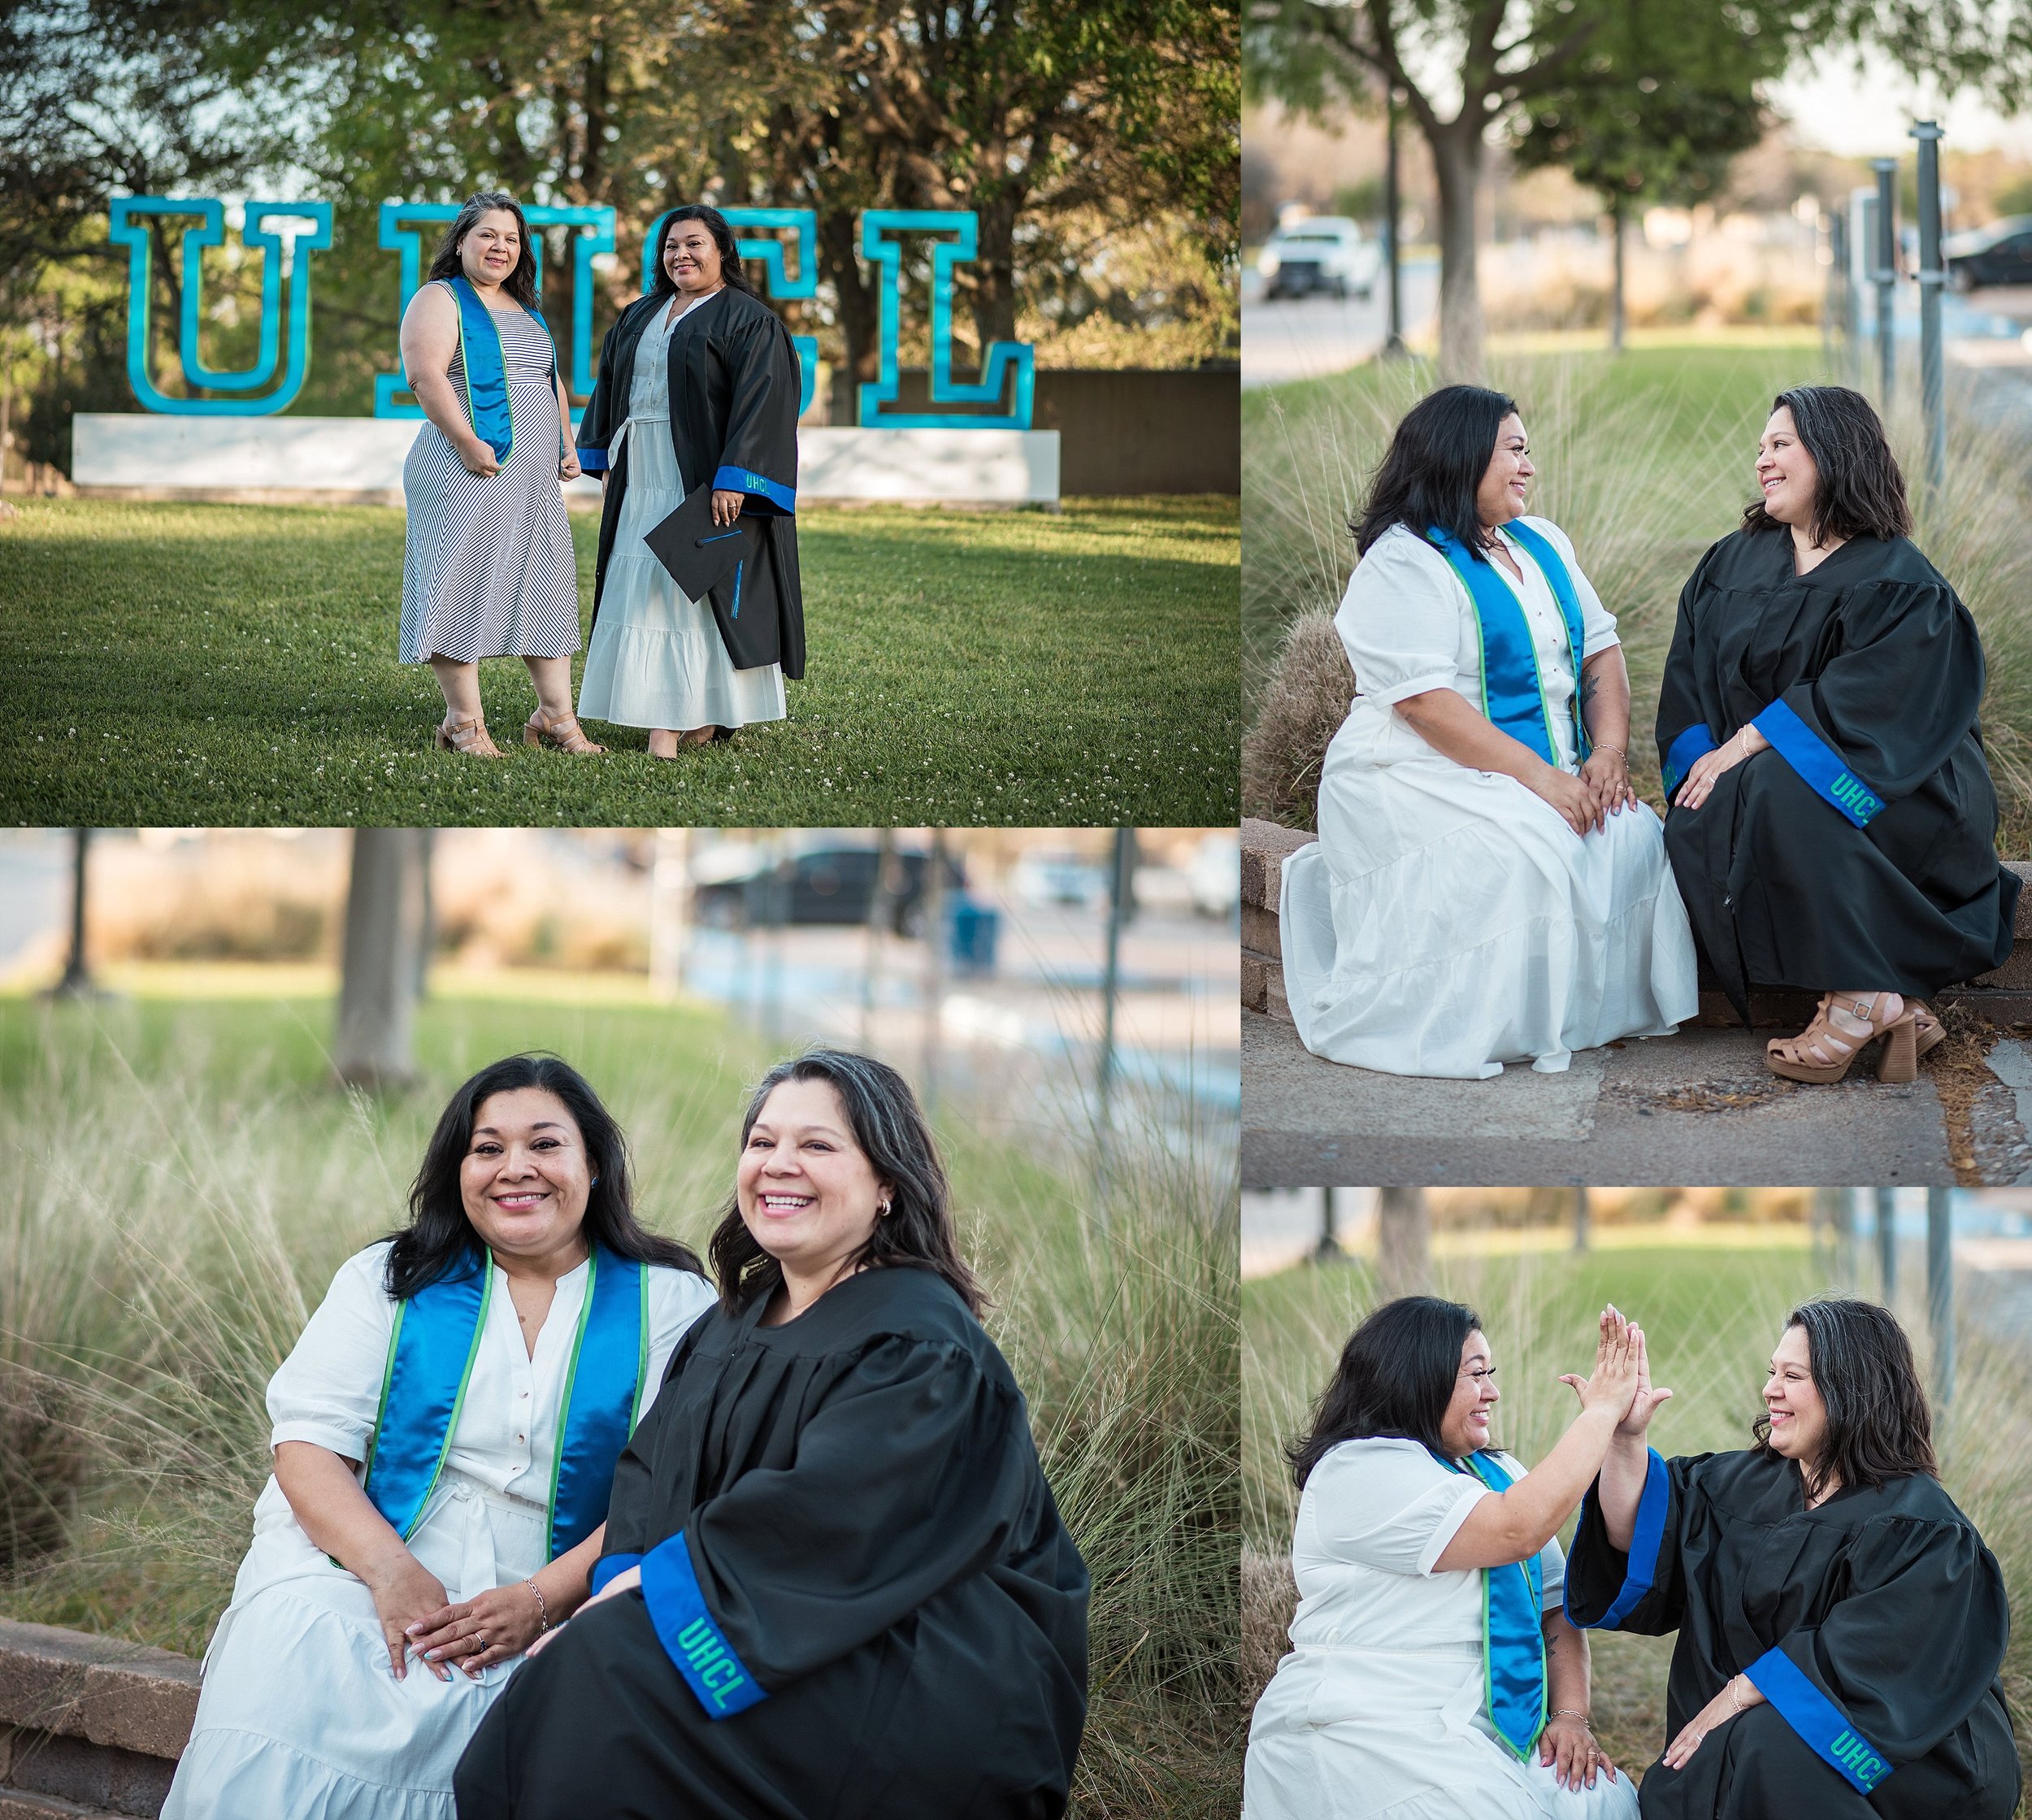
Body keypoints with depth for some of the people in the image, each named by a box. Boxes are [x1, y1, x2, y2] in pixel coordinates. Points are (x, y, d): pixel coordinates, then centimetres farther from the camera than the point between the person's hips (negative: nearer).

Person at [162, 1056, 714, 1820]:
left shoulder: (670, 1304, 6)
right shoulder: (388, 1281, 12)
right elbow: (308, 1444, 4)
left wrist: (541, 1601, -16)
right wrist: (391, 1571, -15)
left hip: (550, 1608, -1)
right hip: (352, 1577, 2)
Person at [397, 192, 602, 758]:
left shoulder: (524, 309, 21)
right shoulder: (440, 300, -4)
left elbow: (551, 381, 28)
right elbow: (427, 377, -16)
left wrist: (567, 445, 15)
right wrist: (468, 444, -23)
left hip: (535, 477, 8)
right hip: (470, 472, -8)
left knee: (545, 586, 8)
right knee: (461, 584, -7)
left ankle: (555, 716, 12)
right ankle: (464, 722, -4)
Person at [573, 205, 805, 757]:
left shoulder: (748, 321, -6)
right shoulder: (640, 317, 16)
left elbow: (760, 403, -15)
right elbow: (612, 390, 21)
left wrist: (734, 479, -23)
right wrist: (606, 460, 13)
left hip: (706, 479, -7)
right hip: (642, 481, 7)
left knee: (703, 585, -6)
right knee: (644, 587, 3)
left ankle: (708, 712, -3)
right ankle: (666, 717, 5)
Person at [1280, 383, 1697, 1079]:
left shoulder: (1542, 544, 17)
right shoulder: (1402, 564, -9)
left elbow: (1601, 650, 14)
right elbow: (1426, 702, -19)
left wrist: (1608, 753, -5)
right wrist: (1539, 776, -24)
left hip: (1551, 775, 7)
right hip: (1420, 776, -7)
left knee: (1634, 836, -19)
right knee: (1525, 854, -34)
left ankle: (1604, 1009, -10)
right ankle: (1496, 1027, -24)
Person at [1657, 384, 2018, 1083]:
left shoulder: (1899, 582, -7)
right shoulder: (1731, 565, 13)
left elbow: (1854, 701, -19)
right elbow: (1690, 679, 7)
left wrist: (1742, 748, -25)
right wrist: (1701, 758, -13)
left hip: (1892, 786, -6)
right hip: (1761, 785, 6)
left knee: (1781, 790, -36)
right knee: (1694, 828, -26)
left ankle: (1859, 998, -30)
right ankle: (1893, 1009, -26)